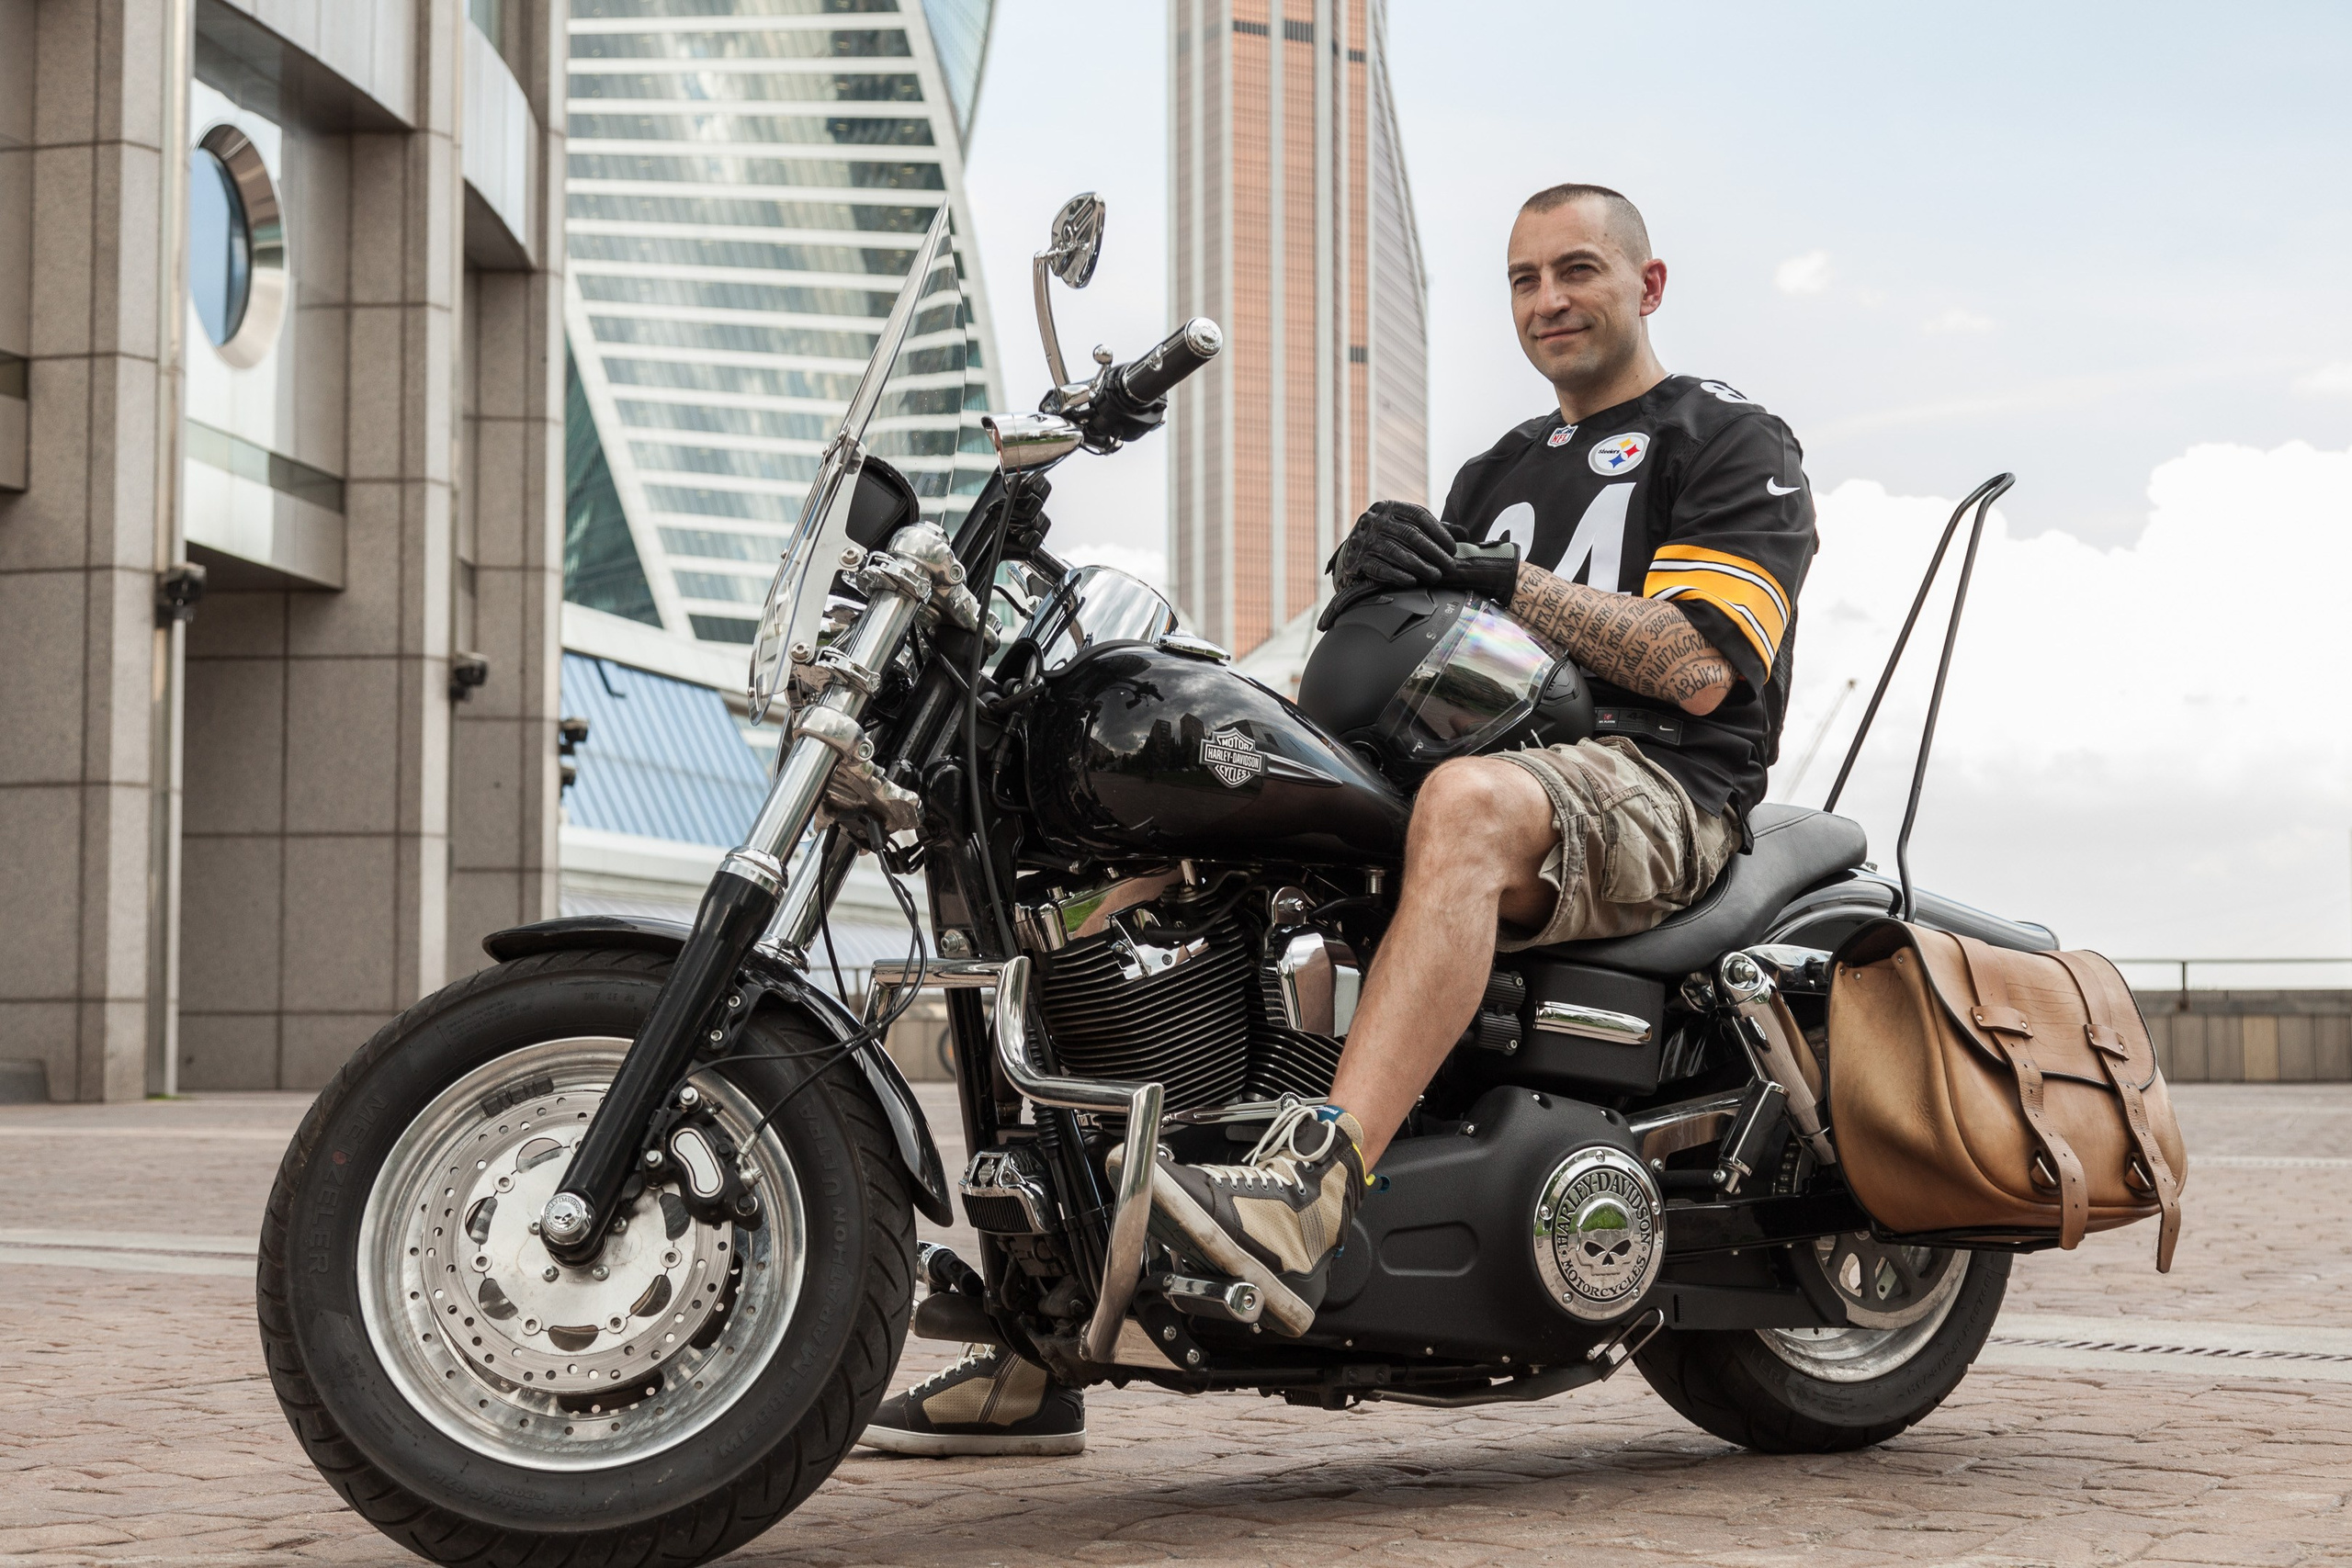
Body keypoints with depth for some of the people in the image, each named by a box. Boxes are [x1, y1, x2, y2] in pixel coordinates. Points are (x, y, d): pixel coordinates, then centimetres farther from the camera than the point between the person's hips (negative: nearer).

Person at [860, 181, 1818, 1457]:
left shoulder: (1735, 444, 9)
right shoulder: (1496, 472, 30)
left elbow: (1698, 669, -7)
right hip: (1479, 757, 7)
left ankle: (1306, 1197, -58)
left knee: (1468, 802, -43)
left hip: (1654, 788, -6)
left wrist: (1504, 580, -17)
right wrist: (1372, 577, -5)